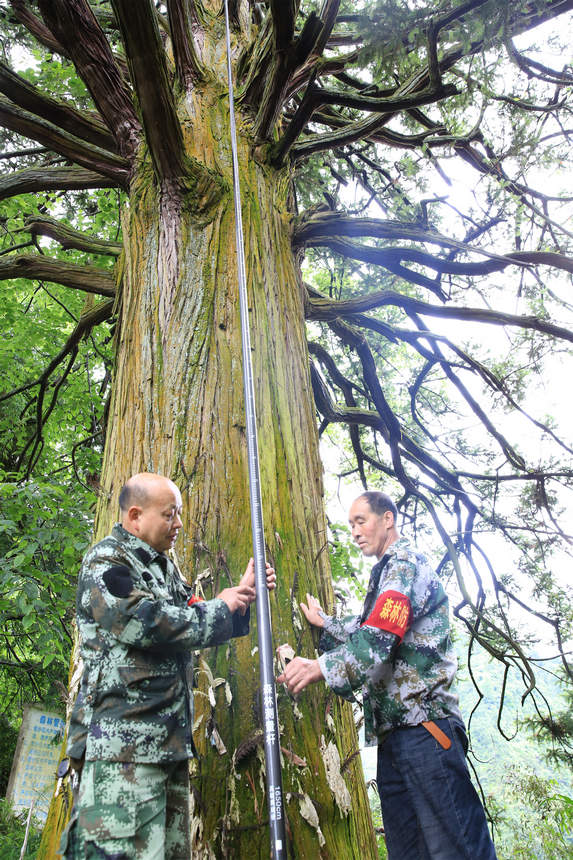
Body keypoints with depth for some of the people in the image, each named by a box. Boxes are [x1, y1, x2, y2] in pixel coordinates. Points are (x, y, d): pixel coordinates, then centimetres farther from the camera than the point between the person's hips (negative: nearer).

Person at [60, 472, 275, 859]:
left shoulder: (165, 569, 20)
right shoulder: (105, 562, -8)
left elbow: (199, 627, 23)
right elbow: (143, 622, -24)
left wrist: (243, 593, 7)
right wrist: (220, 608, -12)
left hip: (170, 740, 9)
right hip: (122, 741, -9)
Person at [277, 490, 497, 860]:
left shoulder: (405, 563, -8)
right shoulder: (389, 570, 22)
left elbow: (381, 636, -23)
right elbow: (364, 630, 34)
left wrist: (321, 667, -30)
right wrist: (324, 623, 37)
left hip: (423, 725, -10)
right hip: (393, 732, 10)